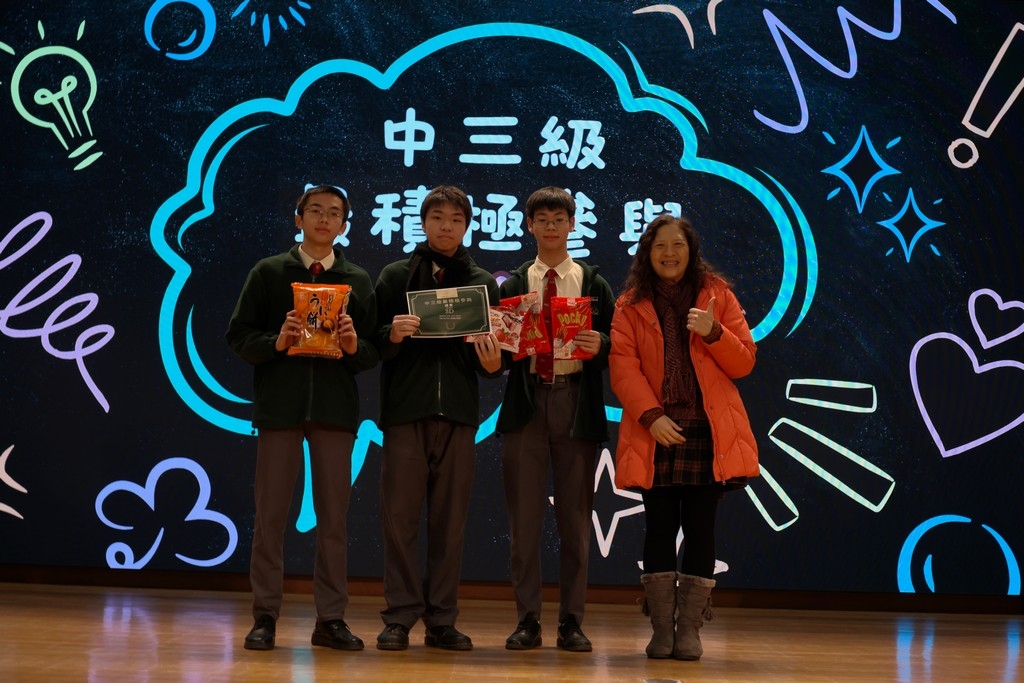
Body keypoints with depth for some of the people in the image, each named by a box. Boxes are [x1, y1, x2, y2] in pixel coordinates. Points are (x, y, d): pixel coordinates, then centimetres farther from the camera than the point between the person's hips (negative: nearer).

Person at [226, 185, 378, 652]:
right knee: (270, 514, 0)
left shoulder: (358, 281, 11)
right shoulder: (268, 273, 6)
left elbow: (374, 352, 8)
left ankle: (330, 619, 9)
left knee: (334, 516, 4)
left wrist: (354, 345, -13)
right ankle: (265, 617, 7)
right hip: (279, 405, -2)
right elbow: (239, 336, 1)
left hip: (335, 407, 2)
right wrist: (276, 342, -16)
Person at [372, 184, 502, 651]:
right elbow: (373, 342, 3)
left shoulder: (482, 283, 13)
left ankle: (441, 620, 9)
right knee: (400, 516, -2)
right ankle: (400, 617, 4)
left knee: (450, 519, 4)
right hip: (405, 408, -1)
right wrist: (391, 335, -18)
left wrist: (493, 363, -11)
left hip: (458, 412, 2)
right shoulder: (395, 276, 8)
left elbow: (493, 351, 12)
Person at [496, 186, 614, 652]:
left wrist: (599, 345, -16)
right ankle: (527, 621, 8)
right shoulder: (513, 285, 10)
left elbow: (612, 348, 5)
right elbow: (500, 350, 6)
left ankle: (571, 622, 10)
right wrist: (505, 349, -15)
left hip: (577, 403, 0)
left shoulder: (594, 285, 9)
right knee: (525, 517, 1)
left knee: (575, 518, 4)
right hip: (526, 403, 0)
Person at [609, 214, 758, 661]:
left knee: (700, 529, -2)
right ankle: (661, 630, 6)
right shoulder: (631, 304, 9)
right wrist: (650, 415, -16)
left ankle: (690, 629, 3)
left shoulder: (717, 295, 10)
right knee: (660, 528, 0)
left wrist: (714, 333, -13)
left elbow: (744, 362, 6)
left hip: (708, 434, 0)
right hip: (656, 433, 0)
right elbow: (623, 367, -2)